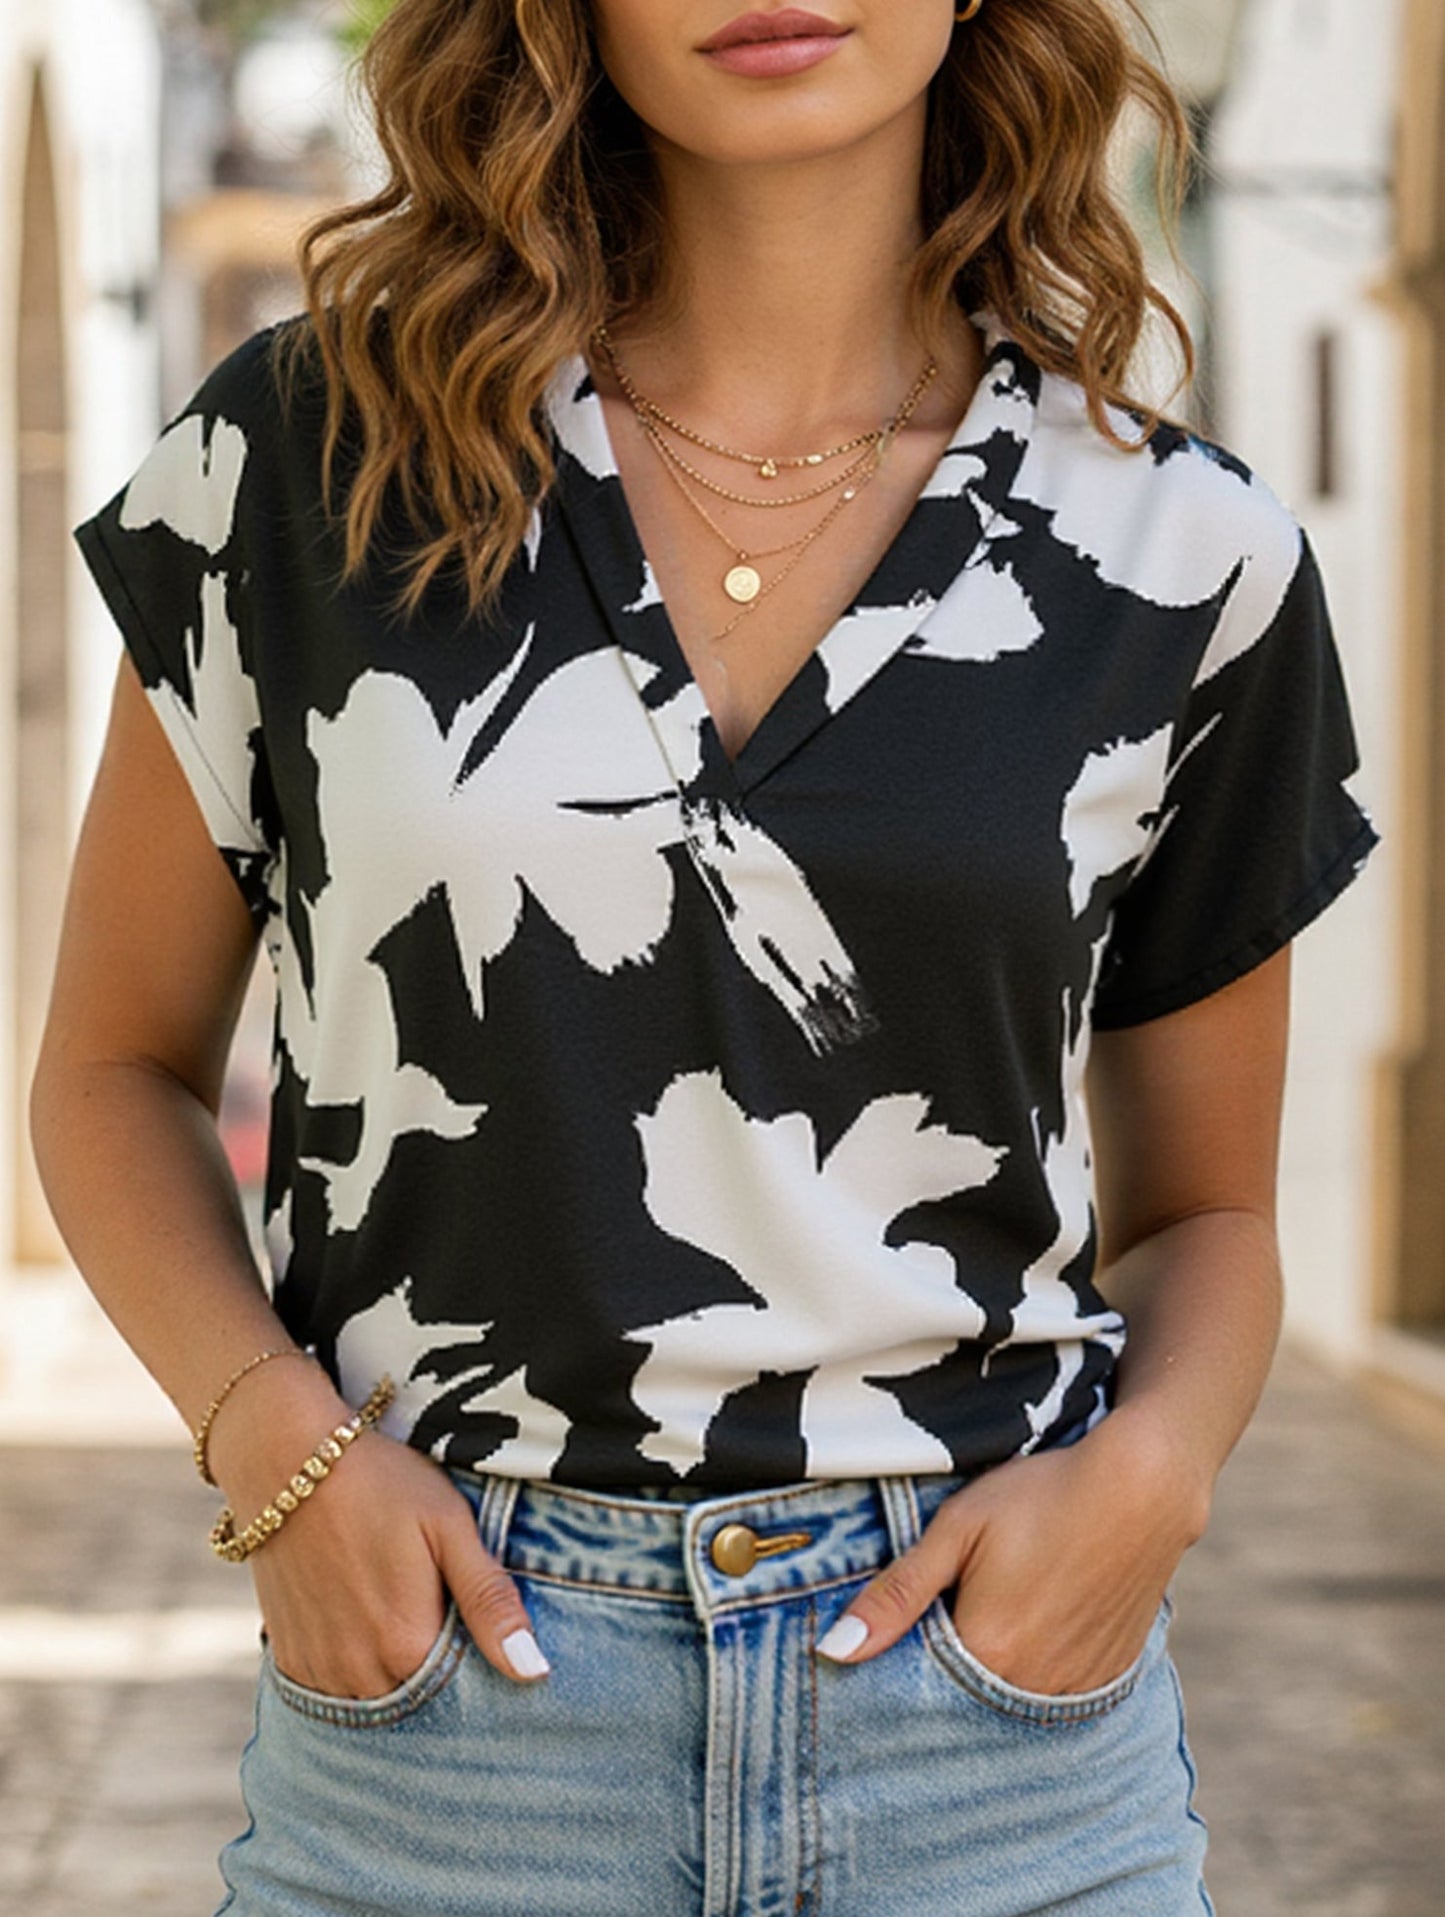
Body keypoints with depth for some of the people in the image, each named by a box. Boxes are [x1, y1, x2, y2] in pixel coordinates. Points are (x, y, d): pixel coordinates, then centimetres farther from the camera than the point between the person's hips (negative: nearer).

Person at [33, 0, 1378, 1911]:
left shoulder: (1179, 555, 2)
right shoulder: (308, 455, 0)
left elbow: (1204, 1212, 11)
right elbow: (120, 1062, 8)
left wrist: (1150, 1468, -8)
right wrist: (273, 1435, -9)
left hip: (996, 1707, 1)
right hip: (440, 1684, 0)